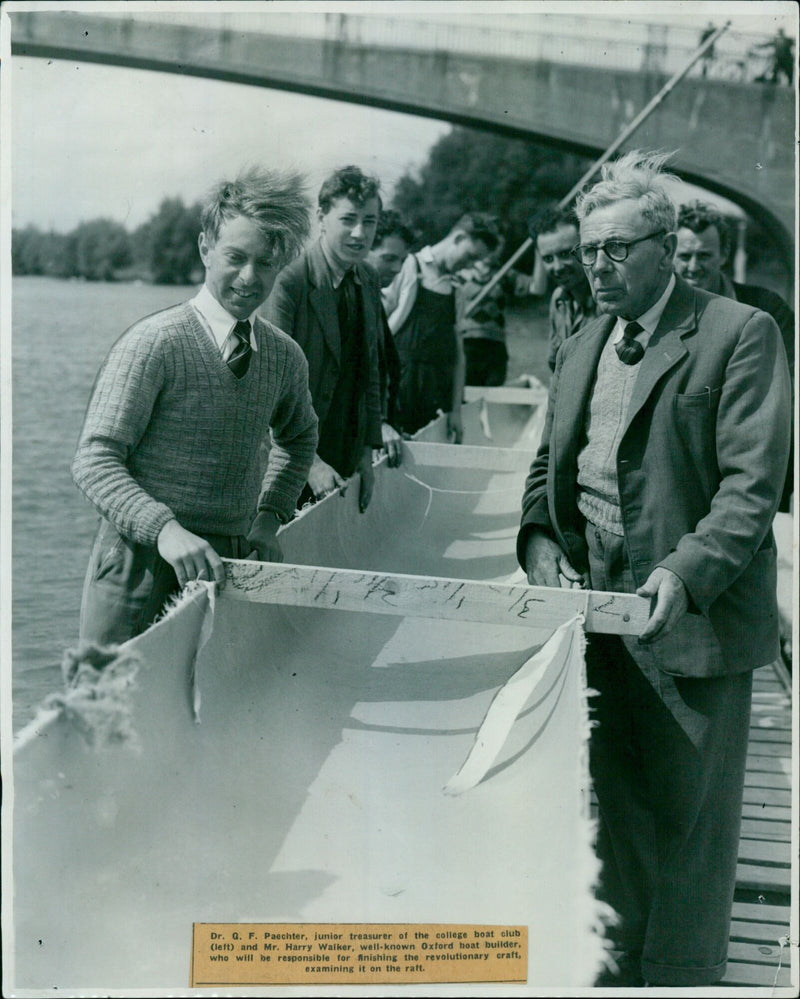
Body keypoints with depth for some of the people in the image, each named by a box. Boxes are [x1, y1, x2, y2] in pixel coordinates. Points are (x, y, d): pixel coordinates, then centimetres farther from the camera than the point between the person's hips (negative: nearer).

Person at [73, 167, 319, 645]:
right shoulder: (154, 343, -11)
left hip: (225, 568, 5)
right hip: (143, 564, -4)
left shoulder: (286, 357, 6)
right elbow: (95, 460, -14)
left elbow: (300, 437, 26)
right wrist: (165, 529, -28)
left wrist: (269, 516, 12)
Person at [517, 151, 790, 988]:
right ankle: (610, 968, 30)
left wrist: (688, 572, -25)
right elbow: (549, 464, 19)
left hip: (693, 621, -5)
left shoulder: (739, 334, -6)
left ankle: (679, 974, 21)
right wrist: (540, 538, -1)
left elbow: (753, 480, -13)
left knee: (689, 819, 5)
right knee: (611, 811, 15)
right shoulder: (580, 351, 15)